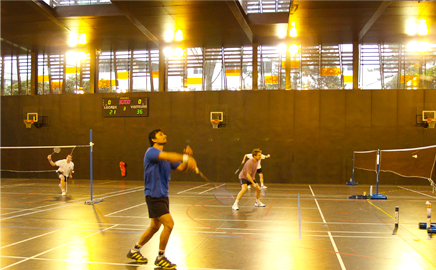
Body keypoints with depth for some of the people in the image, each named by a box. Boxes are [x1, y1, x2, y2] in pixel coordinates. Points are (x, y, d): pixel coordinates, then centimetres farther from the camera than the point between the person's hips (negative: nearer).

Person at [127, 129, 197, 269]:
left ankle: (134, 251, 36)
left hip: (163, 195, 9)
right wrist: (185, 158, -45)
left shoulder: (166, 157, 14)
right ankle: (160, 257, 4)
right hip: (153, 195, -9)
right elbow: (167, 156, -33)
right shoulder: (151, 152, -12)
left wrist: (186, 156, -10)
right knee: (169, 223, -14)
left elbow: (181, 168, 8)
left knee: (155, 226, 18)